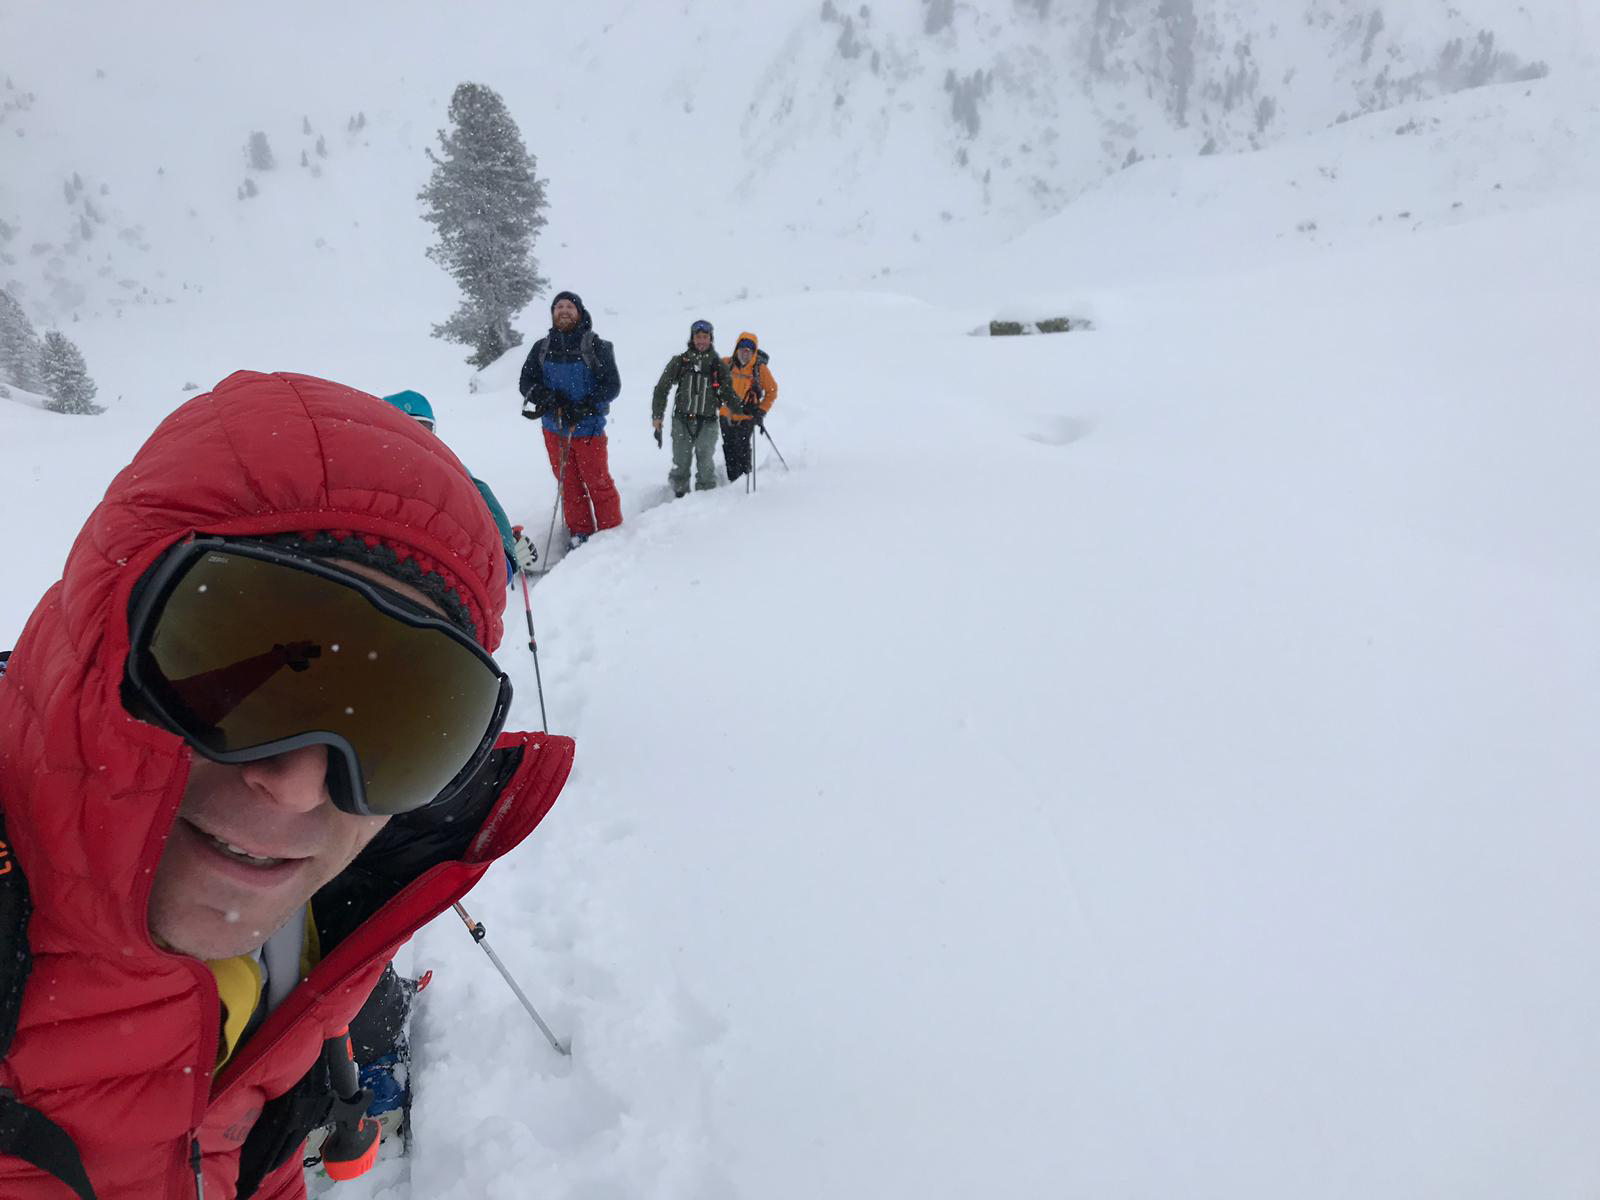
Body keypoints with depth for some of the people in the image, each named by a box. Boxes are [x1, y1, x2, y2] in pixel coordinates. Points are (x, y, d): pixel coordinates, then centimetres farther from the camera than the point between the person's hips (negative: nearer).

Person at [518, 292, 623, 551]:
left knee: (597, 481, 1)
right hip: (554, 427, 4)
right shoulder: (542, 347, 6)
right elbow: (526, 381, 6)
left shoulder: (596, 346, -6)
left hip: (588, 426, -4)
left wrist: (584, 408, -20)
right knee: (568, 483, 10)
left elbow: (612, 385, -8)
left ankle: (611, 531, 14)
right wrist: (543, 395, -17)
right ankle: (579, 532, 19)